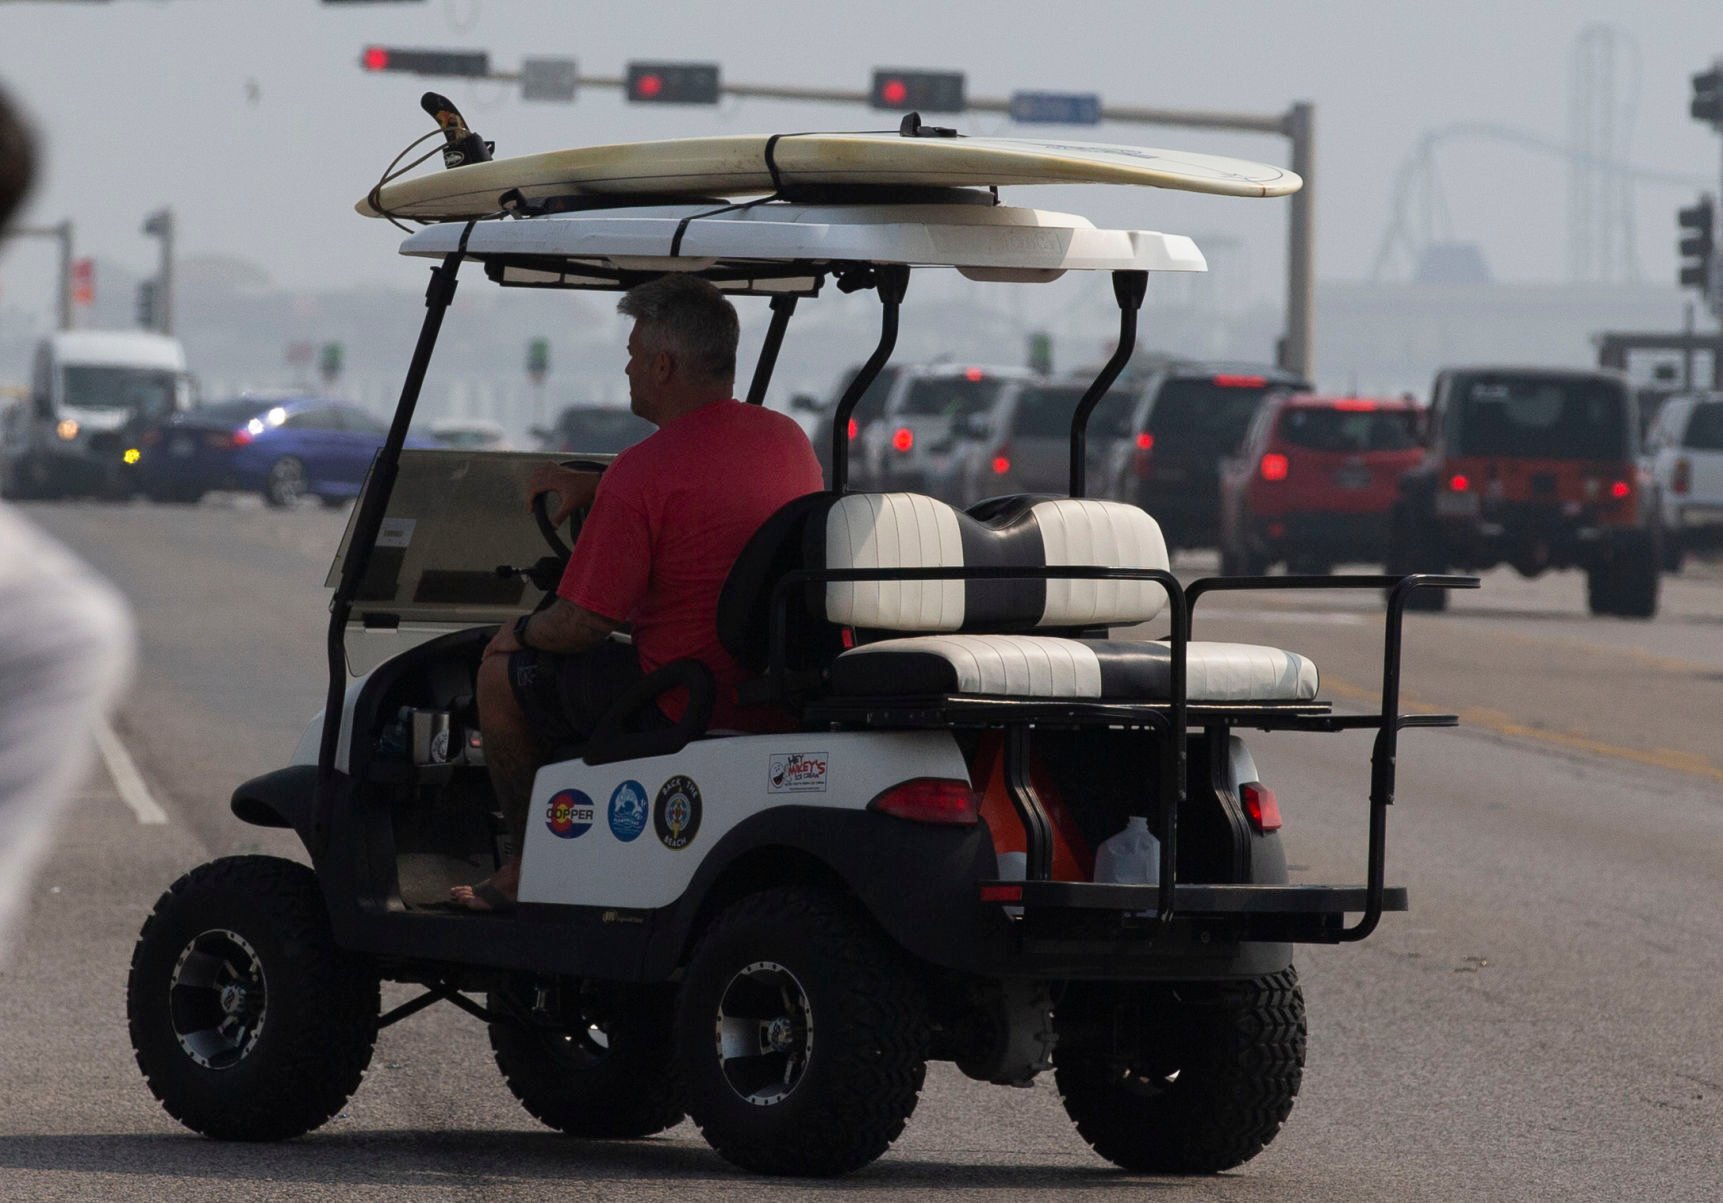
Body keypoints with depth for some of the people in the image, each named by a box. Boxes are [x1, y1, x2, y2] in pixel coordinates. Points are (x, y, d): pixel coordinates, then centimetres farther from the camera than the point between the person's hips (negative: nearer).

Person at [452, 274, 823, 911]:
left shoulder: (640, 473, -19)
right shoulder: (788, 438, 5)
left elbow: (581, 625, -17)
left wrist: (522, 633, 4)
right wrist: (595, 486, 27)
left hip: (684, 707, -8)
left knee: (503, 668, 12)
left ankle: (527, 869, 21)